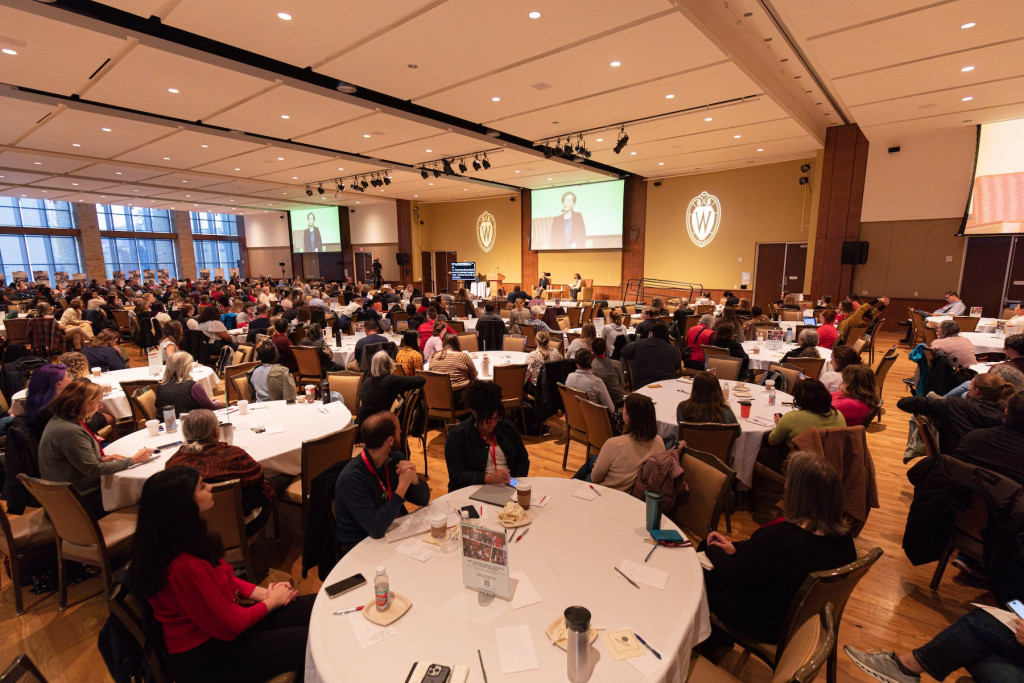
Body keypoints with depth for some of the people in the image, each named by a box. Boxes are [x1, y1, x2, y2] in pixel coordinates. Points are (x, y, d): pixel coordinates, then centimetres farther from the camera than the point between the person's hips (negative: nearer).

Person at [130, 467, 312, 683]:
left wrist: (261, 592, -3)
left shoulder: (177, 540, -5)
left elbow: (221, 578, 9)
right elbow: (229, 627, -22)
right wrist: (272, 601, -7)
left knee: (314, 607, 5)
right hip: (204, 658, -8)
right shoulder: (186, 567, -34)